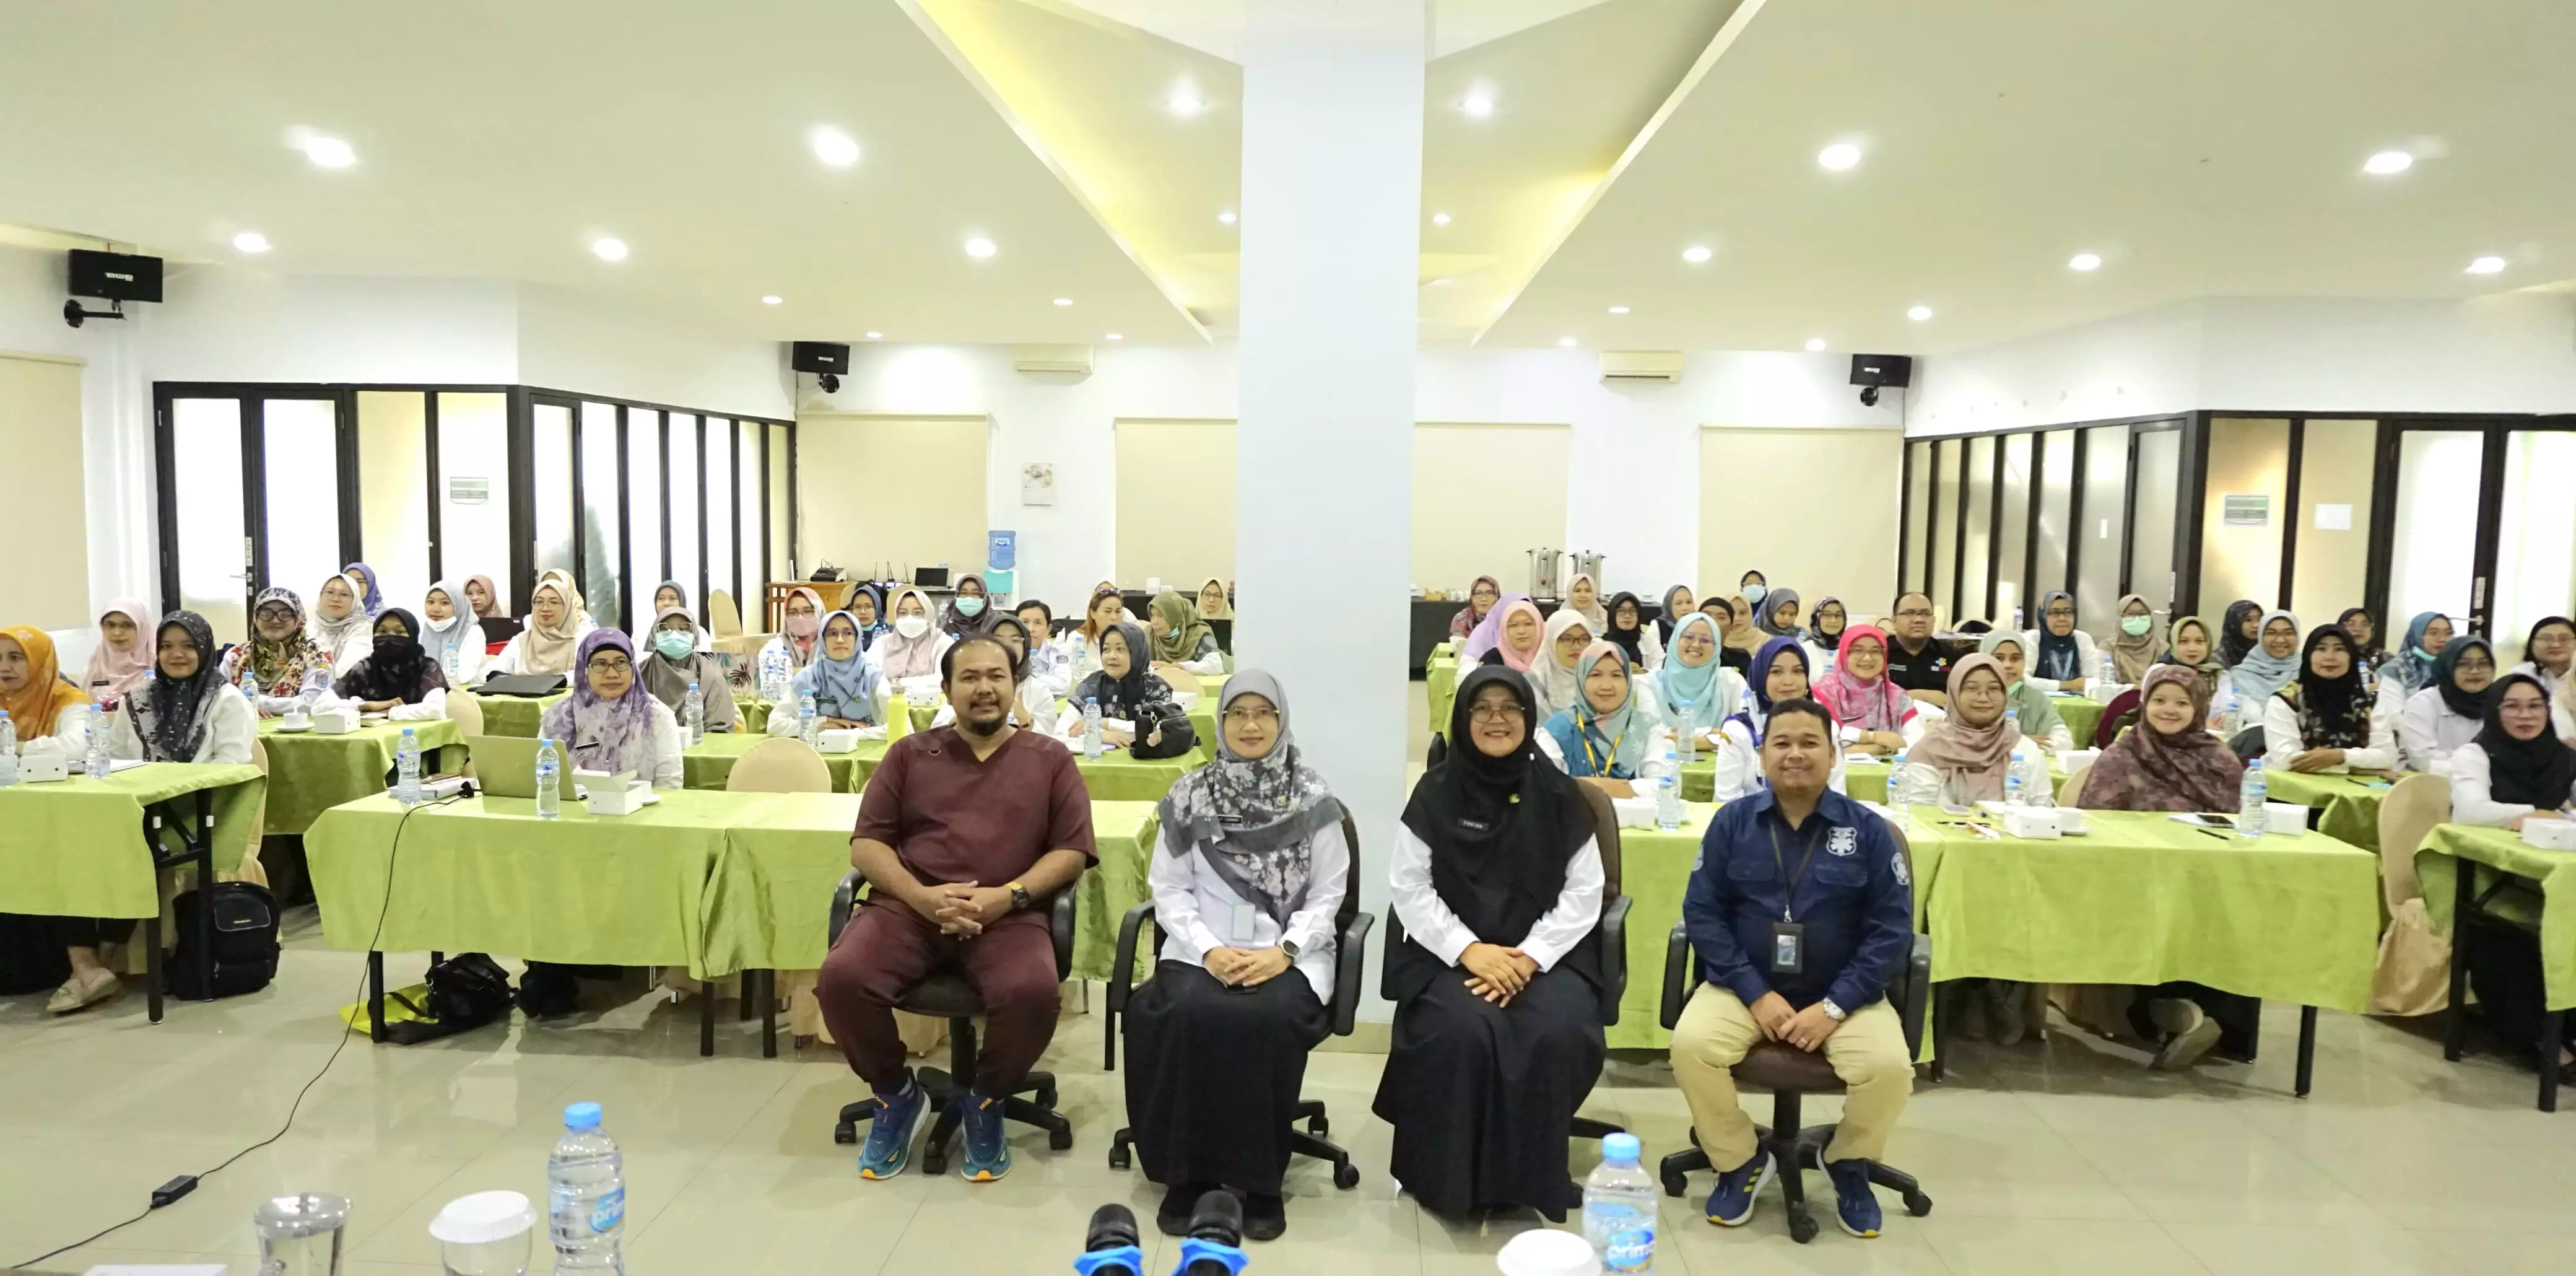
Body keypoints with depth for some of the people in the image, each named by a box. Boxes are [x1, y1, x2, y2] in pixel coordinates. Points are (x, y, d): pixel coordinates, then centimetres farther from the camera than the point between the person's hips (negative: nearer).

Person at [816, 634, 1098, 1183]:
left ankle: (986, 1100, 1)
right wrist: (923, 896, -11)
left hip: (1008, 915, -2)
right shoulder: (910, 753, 17)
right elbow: (866, 845, 9)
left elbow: (1072, 851, 5)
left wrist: (1008, 896, -13)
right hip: (908, 906, 2)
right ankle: (895, 1093, 4)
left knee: (1032, 993, -33)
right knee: (841, 979, -27)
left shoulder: (1049, 759, 13)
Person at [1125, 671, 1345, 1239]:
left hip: (1288, 951, -1)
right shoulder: (1189, 796, 5)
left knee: (1268, 1020, -31)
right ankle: (1188, 1172, -12)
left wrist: (1284, 951, -13)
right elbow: (1168, 888, 4)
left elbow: (1328, 892, 2)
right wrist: (1209, 949, -12)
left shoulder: (1312, 799, 2)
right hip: (1203, 949, 1)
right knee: (1191, 1015, -30)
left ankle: (1262, 1177, -13)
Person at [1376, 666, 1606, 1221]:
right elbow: (1410, 888, -1)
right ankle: (1451, 1175, -11)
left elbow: (1583, 892, 1)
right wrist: (1469, 949, -15)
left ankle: (1530, 1177, -7)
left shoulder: (1558, 795, 4)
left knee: (1558, 1034, -29)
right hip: (1451, 952, -1)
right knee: (1462, 1031, -31)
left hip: (1545, 953, 1)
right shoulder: (1435, 792, 2)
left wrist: (1531, 956, -13)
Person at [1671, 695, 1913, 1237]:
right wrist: (1756, 995, -15)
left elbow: (1892, 930, -5)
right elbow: (1702, 913, -4)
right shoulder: (1731, 822, -2)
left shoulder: (1869, 831, -4)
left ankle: (1849, 1163, 10)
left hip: (1842, 994, 0)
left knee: (1890, 1066, -26)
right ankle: (1741, 1161, 4)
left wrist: (1833, 1007, -15)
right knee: (1691, 1045, -26)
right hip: (1743, 987, 0)